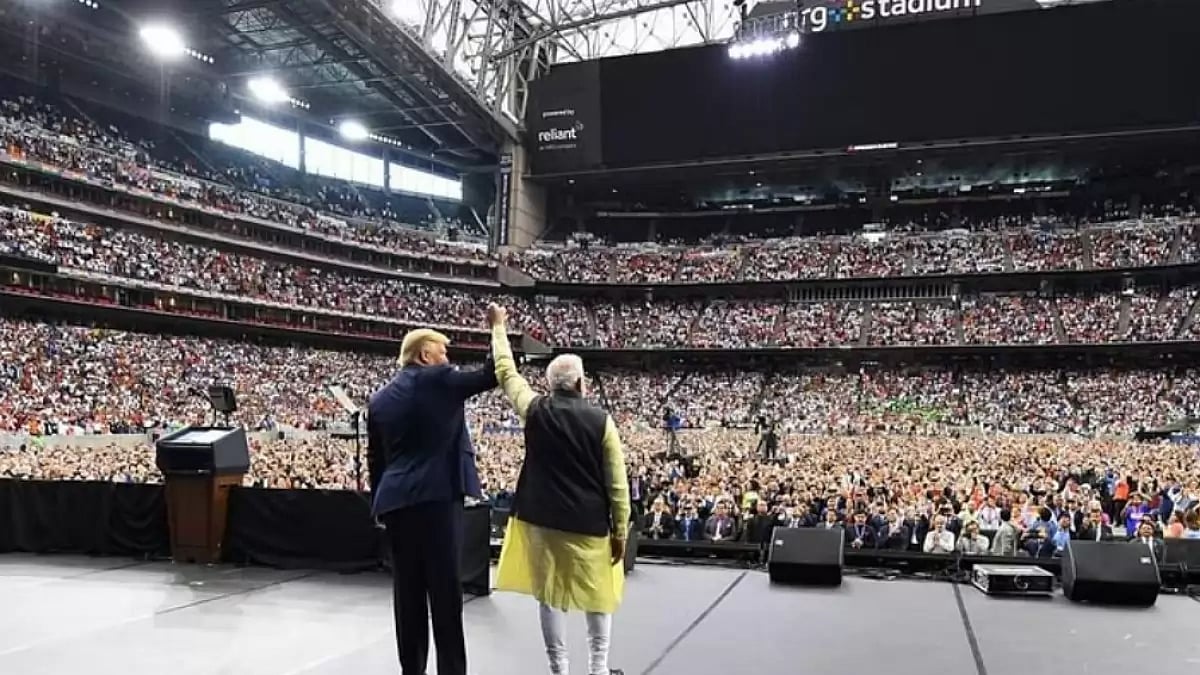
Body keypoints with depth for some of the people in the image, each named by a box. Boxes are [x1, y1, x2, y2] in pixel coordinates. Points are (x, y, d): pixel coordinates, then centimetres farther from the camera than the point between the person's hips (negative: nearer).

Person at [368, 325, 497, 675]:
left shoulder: (379, 398, 14)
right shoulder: (438, 380, -3)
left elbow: (375, 461, 16)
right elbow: (491, 375, 0)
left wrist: (381, 504, 22)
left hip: (397, 501, 6)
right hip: (437, 496, -6)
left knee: (407, 591, 10)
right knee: (445, 589, -2)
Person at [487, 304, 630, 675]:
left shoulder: (535, 411, -3)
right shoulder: (601, 420, -8)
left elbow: (506, 371, 13)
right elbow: (616, 483, -7)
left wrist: (499, 326, 25)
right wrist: (620, 531, 1)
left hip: (542, 519, 2)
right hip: (589, 523, -1)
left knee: (550, 594, 9)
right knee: (598, 593, 15)